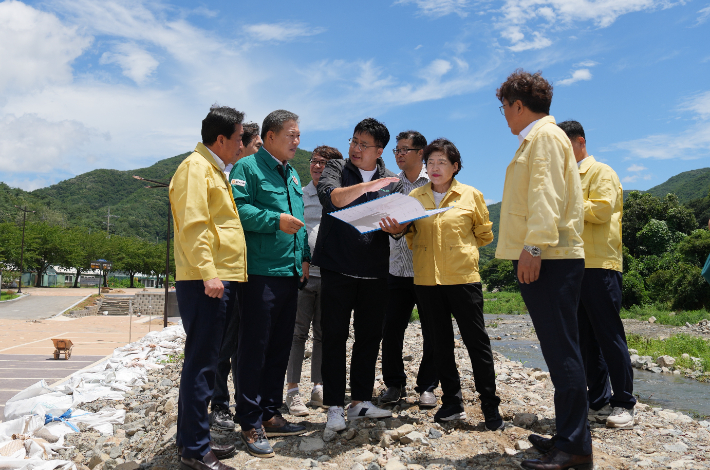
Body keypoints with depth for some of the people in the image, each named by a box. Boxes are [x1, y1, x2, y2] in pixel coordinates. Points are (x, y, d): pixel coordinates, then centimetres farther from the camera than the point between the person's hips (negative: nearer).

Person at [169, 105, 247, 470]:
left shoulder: (214, 169, 23)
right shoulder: (196, 167, -8)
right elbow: (192, 225, -19)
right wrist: (207, 273, -25)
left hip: (220, 279, 10)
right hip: (205, 281, -10)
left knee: (204, 361, 15)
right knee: (201, 364, -6)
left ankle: (191, 440, 26)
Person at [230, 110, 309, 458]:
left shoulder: (292, 174, 20)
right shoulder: (248, 168, -4)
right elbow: (237, 209, -17)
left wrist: (304, 256, 14)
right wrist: (275, 220, -21)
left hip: (289, 273, 8)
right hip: (260, 272, -8)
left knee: (279, 348, 13)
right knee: (254, 349, -3)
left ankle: (270, 414, 25)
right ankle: (250, 424, 8)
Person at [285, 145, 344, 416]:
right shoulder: (298, 195, 6)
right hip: (302, 271, -2)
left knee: (323, 334, 9)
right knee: (298, 333, 0)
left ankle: (319, 388, 19)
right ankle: (293, 391, 6)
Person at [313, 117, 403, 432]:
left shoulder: (392, 182, 13)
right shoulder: (336, 169, 7)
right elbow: (330, 197, -15)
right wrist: (368, 185, -21)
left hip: (374, 271, 3)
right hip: (337, 267, -3)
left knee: (370, 336, 8)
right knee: (334, 336, 0)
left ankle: (361, 401, 21)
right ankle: (335, 406, 8)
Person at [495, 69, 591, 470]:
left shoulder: (544, 135, -5)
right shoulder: (539, 137, 26)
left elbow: (545, 193, -18)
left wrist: (534, 246, -25)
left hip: (549, 258, -11)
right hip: (549, 258, 11)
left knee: (561, 350, -10)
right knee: (560, 350, 13)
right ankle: (570, 434, 21)